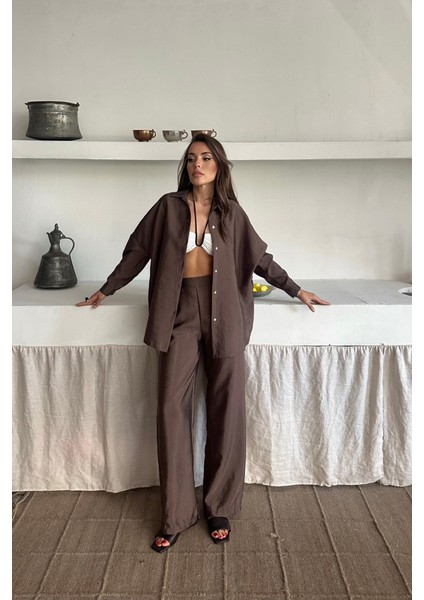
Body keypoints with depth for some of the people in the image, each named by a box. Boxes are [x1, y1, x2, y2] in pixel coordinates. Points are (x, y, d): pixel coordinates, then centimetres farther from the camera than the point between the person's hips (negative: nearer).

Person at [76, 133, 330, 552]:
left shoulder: (231, 212, 8)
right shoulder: (169, 206, 5)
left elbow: (260, 259, 16)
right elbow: (138, 251, 12)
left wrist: (296, 290, 18)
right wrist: (106, 290, 18)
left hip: (223, 316, 1)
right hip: (180, 314, 0)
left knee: (226, 410, 2)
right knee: (171, 408, -3)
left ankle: (220, 509, 18)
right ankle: (176, 514, 9)